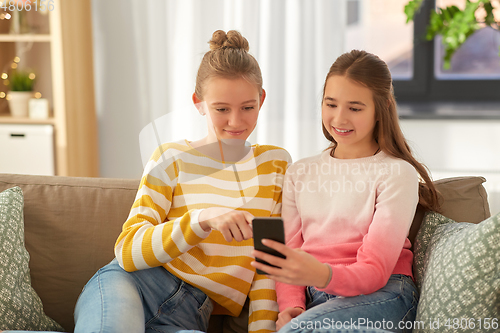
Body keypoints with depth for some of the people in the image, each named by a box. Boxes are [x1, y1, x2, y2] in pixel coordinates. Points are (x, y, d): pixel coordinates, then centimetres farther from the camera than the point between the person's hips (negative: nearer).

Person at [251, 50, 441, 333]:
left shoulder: (397, 174, 0)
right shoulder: (300, 172, 16)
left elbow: (374, 272, -9)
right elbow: (287, 257, 13)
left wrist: (321, 275, -29)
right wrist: (290, 306, -9)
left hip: (379, 294, -4)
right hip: (315, 295, 4)